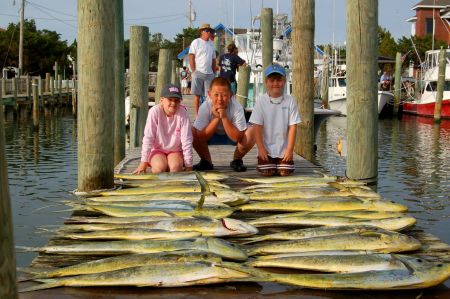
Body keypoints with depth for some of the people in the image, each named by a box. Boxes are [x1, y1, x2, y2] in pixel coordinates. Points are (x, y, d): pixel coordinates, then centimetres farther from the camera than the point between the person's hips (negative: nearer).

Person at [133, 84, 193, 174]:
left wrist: (188, 165, -12)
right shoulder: (155, 111, -18)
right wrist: (144, 162, -14)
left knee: (176, 167, -29)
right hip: (157, 150, 0)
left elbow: (187, 141, -14)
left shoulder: (182, 113, -16)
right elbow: (148, 138, -15)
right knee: (160, 167, -29)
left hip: (175, 151, 1)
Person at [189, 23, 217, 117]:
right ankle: (197, 115, 4)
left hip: (209, 74, 5)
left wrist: (213, 72, 12)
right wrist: (194, 72, -11)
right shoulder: (196, 42, 0)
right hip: (199, 73, -5)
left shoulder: (211, 44, 17)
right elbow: (191, 58, -5)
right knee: (197, 95, -1)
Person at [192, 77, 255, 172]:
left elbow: (236, 138, -32)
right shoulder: (205, 107, -27)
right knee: (191, 132, -26)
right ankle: (206, 161, -1)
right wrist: (216, 118, -36)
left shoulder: (237, 108, -29)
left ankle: (236, 160, -2)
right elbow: (200, 137, -29)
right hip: (211, 135, 1)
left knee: (251, 133, -30)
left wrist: (224, 117, -40)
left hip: (231, 135, -1)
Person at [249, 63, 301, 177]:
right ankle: (266, 163, 21)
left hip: (284, 149, 1)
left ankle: (281, 163, 23)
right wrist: (261, 148, -10)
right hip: (266, 149, -1)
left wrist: (290, 149, -8)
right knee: (267, 172, -12)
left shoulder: (289, 101, -3)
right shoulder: (261, 101, -4)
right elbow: (257, 127, -5)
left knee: (285, 172, -10)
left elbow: (292, 127, -4)